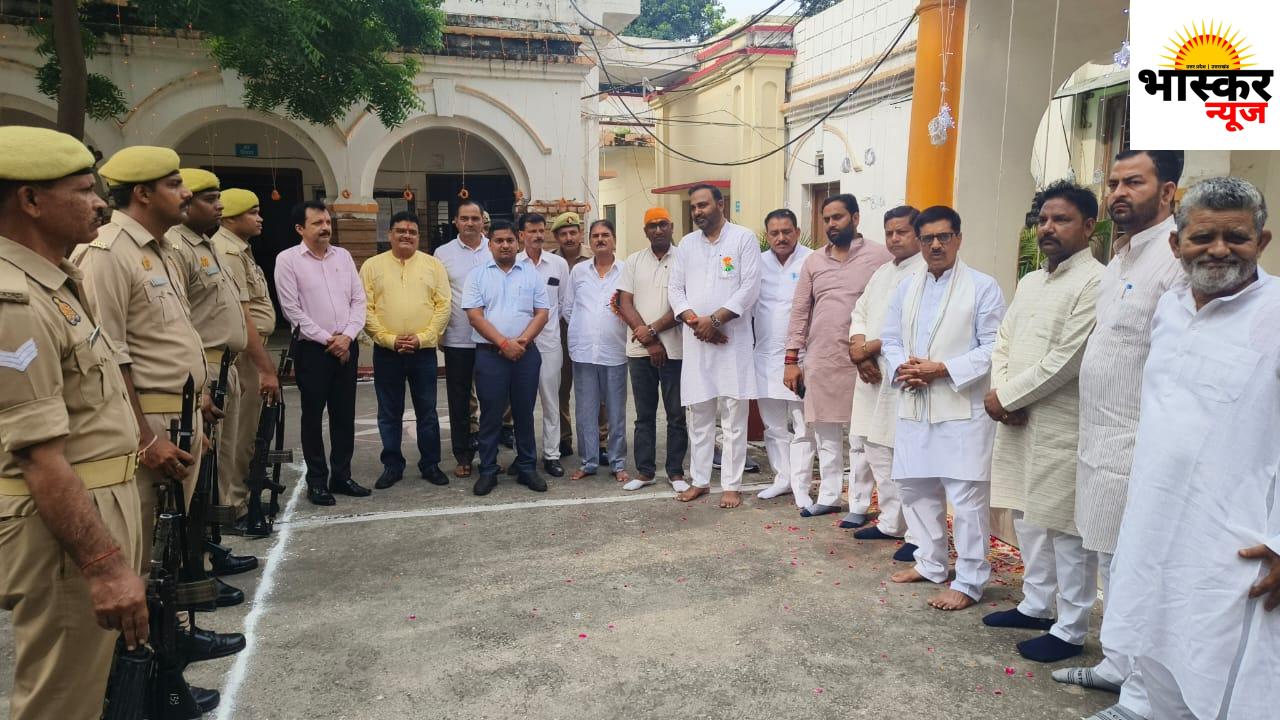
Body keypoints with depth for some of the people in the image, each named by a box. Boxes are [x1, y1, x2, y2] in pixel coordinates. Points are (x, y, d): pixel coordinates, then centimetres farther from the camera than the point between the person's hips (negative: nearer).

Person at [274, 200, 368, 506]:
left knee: (345, 414, 8)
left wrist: (348, 335, -7)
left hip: (346, 346, 4)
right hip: (312, 348, -4)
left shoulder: (343, 255, 9)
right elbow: (292, 309, -9)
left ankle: (341, 475, 19)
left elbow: (358, 299, 7)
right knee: (313, 415, 3)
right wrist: (327, 339, -11)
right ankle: (317, 480, 13)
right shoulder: (288, 259, -4)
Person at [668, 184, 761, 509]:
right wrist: (695, 321, -8)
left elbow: (750, 287, -8)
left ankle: (732, 485, 7)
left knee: (734, 415, 0)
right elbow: (675, 288, 9)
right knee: (698, 414, 10)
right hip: (695, 340, 4)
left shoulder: (744, 238, -1)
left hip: (733, 340, -4)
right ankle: (700, 480, 20)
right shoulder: (686, 243, 13)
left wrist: (714, 319, -13)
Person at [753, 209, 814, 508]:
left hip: (801, 355, -5)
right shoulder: (758, 263, 6)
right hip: (766, 354, 5)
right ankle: (783, 478, 25)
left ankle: (800, 486, 6)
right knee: (774, 424, 12)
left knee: (802, 425, -1)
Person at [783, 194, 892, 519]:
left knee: (860, 436, 0)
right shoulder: (813, 262, 10)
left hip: (860, 361, -4)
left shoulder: (879, 256, -3)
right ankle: (828, 497, 24)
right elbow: (800, 312, 10)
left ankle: (859, 504, 10)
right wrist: (792, 360, 7)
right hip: (819, 360, 5)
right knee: (825, 433, 12)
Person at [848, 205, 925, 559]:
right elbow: (859, 313, 16)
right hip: (872, 374, 9)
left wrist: (868, 348, -12)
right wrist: (859, 349, -3)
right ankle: (891, 522, 27)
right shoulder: (882, 273, 19)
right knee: (878, 453, 14)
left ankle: (918, 535, 2)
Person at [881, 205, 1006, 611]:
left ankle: (969, 582, 6)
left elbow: (993, 348, -10)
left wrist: (942, 369, -17)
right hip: (914, 406, 6)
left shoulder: (983, 287, -3)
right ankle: (931, 563, 30)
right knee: (916, 488, 14)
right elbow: (890, 338, 14)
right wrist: (901, 367, -7)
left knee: (966, 496, -5)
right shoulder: (906, 288, 15)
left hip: (962, 408, -6)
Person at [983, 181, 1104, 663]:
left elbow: (1065, 360, -18)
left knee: (1065, 528, 0)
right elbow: (1002, 343, 13)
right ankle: (1036, 605, 33)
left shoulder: (1095, 282, -12)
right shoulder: (1029, 282, 15)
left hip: (1062, 426, -8)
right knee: (1027, 516, 18)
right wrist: (1003, 396, -4)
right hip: (1017, 422, 9)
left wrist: (1006, 397, -11)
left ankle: (1070, 630, 13)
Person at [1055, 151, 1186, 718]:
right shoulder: (1121, 258, 13)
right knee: (1111, 564, 20)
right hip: (1102, 441, 10)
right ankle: (1118, 664, 35)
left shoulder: (1176, 259, -17)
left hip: (1137, 449, -9)